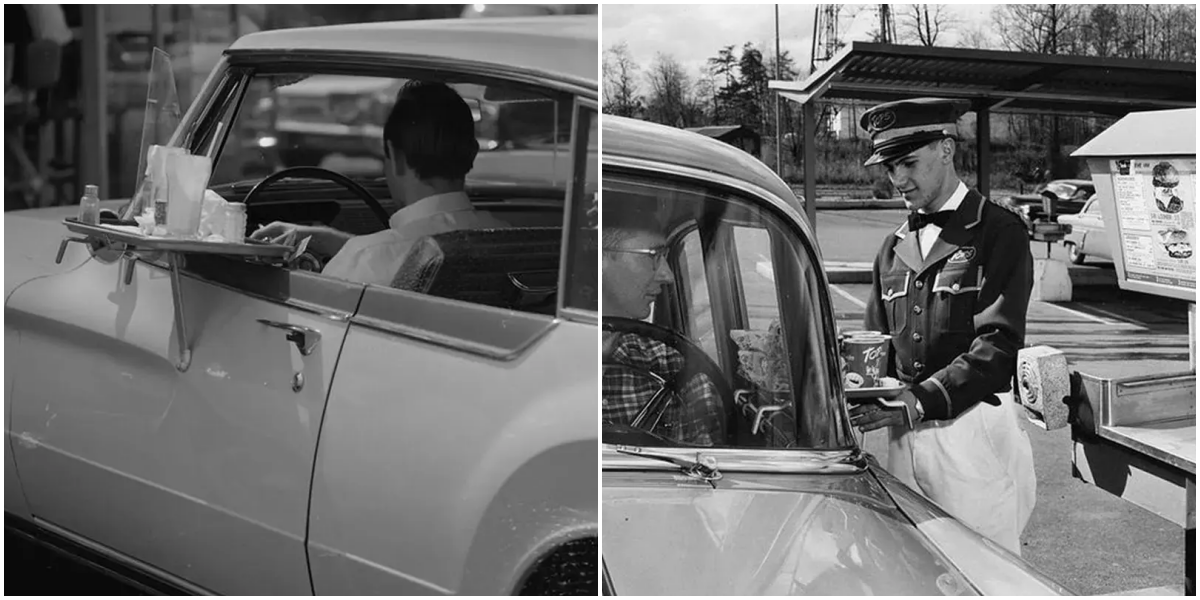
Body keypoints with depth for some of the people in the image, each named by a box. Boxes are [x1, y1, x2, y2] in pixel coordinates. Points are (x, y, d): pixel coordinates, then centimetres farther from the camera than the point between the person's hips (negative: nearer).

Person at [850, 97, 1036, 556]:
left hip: (975, 430, -5)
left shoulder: (999, 233, -3)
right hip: (906, 439, 5)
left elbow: (997, 347, -13)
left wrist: (919, 402, -21)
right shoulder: (894, 247, 16)